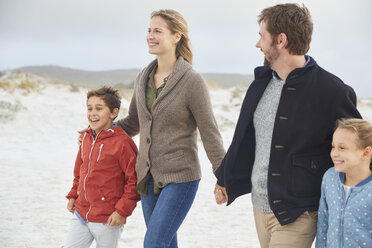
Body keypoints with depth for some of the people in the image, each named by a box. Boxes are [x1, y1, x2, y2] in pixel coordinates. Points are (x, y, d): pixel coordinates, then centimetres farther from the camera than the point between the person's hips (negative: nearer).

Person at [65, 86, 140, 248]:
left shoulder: (122, 142, -16)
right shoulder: (87, 137, 7)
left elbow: (135, 180, -15)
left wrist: (122, 210, -16)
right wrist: (73, 195, 16)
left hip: (107, 220, -7)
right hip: (81, 214, 7)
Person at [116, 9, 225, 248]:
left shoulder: (192, 81, -13)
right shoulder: (143, 78, 7)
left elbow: (210, 132, -10)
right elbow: (134, 122, 21)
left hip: (180, 177, -7)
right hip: (149, 176, 7)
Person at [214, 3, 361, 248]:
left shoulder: (330, 91, -14)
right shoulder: (262, 80, 7)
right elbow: (245, 136, 19)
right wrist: (224, 178, 24)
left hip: (296, 214, -7)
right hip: (260, 205, 7)